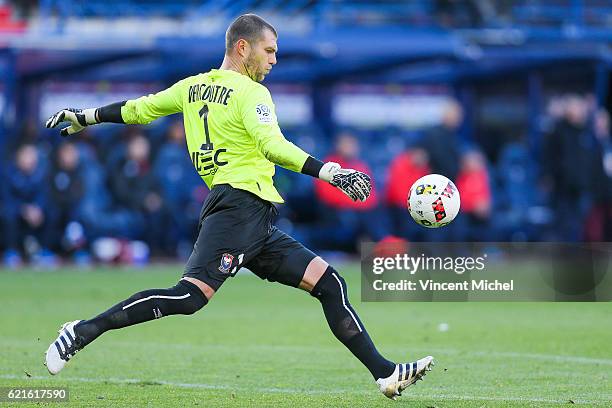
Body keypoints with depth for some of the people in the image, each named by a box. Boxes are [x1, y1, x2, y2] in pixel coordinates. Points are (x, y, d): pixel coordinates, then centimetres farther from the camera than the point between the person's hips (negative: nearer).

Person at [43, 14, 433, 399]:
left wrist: (84, 117, 39)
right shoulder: (251, 92, -5)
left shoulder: (194, 87, 20)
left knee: (329, 282, 6)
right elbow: (272, 146, -21)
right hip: (240, 204, -10)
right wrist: (330, 172, -27)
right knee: (192, 296, -23)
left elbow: (141, 108, 26)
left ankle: (385, 373, 2)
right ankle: (85, 331, -19)